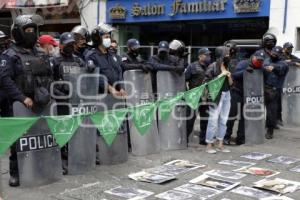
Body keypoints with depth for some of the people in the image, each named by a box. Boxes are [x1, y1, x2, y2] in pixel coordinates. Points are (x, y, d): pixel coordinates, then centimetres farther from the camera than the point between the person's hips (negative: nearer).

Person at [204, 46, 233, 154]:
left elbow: (231, 84, 16)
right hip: (216, 95, -7)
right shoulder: (213, 66, -5)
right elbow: (208, 81, -13)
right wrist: (221, 75, -15)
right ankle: (209, 145, 1)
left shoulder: (227, 67, 14)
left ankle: (220, 144, 15)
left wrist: (229, 76, -3)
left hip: (226, 94, 7)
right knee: (213, 121, -7)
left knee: (223, 120, 7)